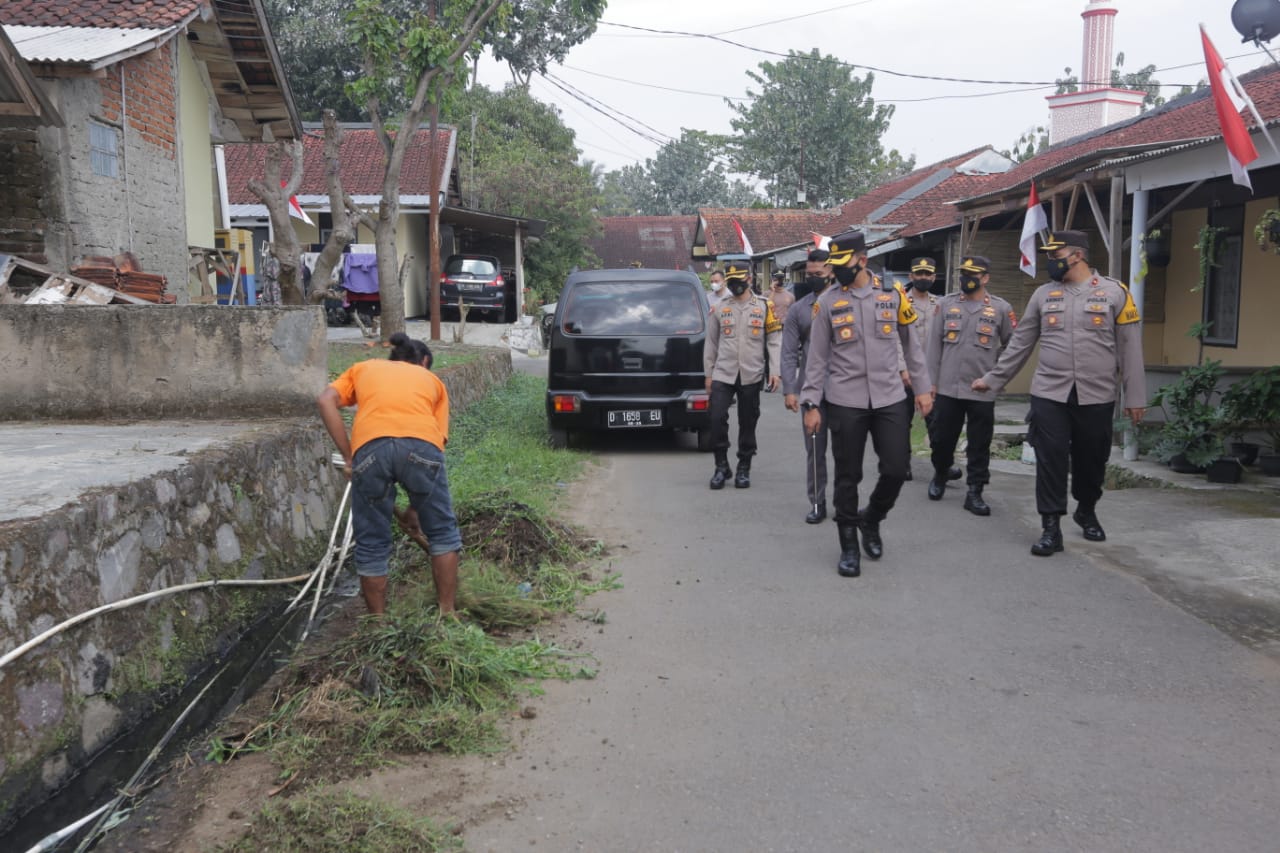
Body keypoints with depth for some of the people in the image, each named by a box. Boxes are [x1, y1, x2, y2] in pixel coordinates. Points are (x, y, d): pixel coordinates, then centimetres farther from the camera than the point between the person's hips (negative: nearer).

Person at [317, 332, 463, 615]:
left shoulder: (362, 367, 33)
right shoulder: (432, 379, 33)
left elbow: (325, 401, 14)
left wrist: (348, 456, 15)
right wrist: (417, 503, 32)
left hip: (370, 446, 0)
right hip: (421, 444, 0)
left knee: (371, 544, 16)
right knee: (443, 533, 19)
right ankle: (446, 615, 24)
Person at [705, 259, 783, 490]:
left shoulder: (764, 306, 3)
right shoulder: (719, 308, 8)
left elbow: (774, 340, 0)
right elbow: (711, 343, 12)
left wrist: (775, 371, -8)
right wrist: (708, 374, 9)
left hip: (751, 375, -1)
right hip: (723, 374, 1)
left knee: (747, 423, 5)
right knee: (717, 418, -9)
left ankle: (744, 469, 18)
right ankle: (721, 466, 6)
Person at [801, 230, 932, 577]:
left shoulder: (892, 294, 2)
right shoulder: (827, 301, -1)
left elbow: (913, 344, 10)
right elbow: (817, 357, 1)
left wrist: (923, 387, 8)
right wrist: (811, 404, -2)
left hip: (890, 399, 1)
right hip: (845, 402, -1)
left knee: (896, 469, 1)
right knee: (848, 476, 5)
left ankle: (871, 520, 30)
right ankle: (849, 545, 19)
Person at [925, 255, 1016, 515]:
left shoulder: (1001, 308, 0)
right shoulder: (946, 304, 4)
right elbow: (935, 344, 5)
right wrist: (932, 381, 3)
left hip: (983, 391, -1)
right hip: (947, 388, 1)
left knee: (979, 445, 4)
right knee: (941, 438, 9)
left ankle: (975, 493, 14)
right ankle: (940, 475, 35)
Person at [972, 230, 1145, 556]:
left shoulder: (1114, 292, -1)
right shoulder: (1043, 294, 7)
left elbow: (1130, 348, 0)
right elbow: (1020, 343, 13)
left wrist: (1135, 396, -3)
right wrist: (992, 379, 11)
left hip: (1096, 397, -1)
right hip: (1049, 394, 1)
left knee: (1092, 459, 12)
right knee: (1051, 459, -3)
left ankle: (1087, 512, 37)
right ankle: (1051, 529, 5)